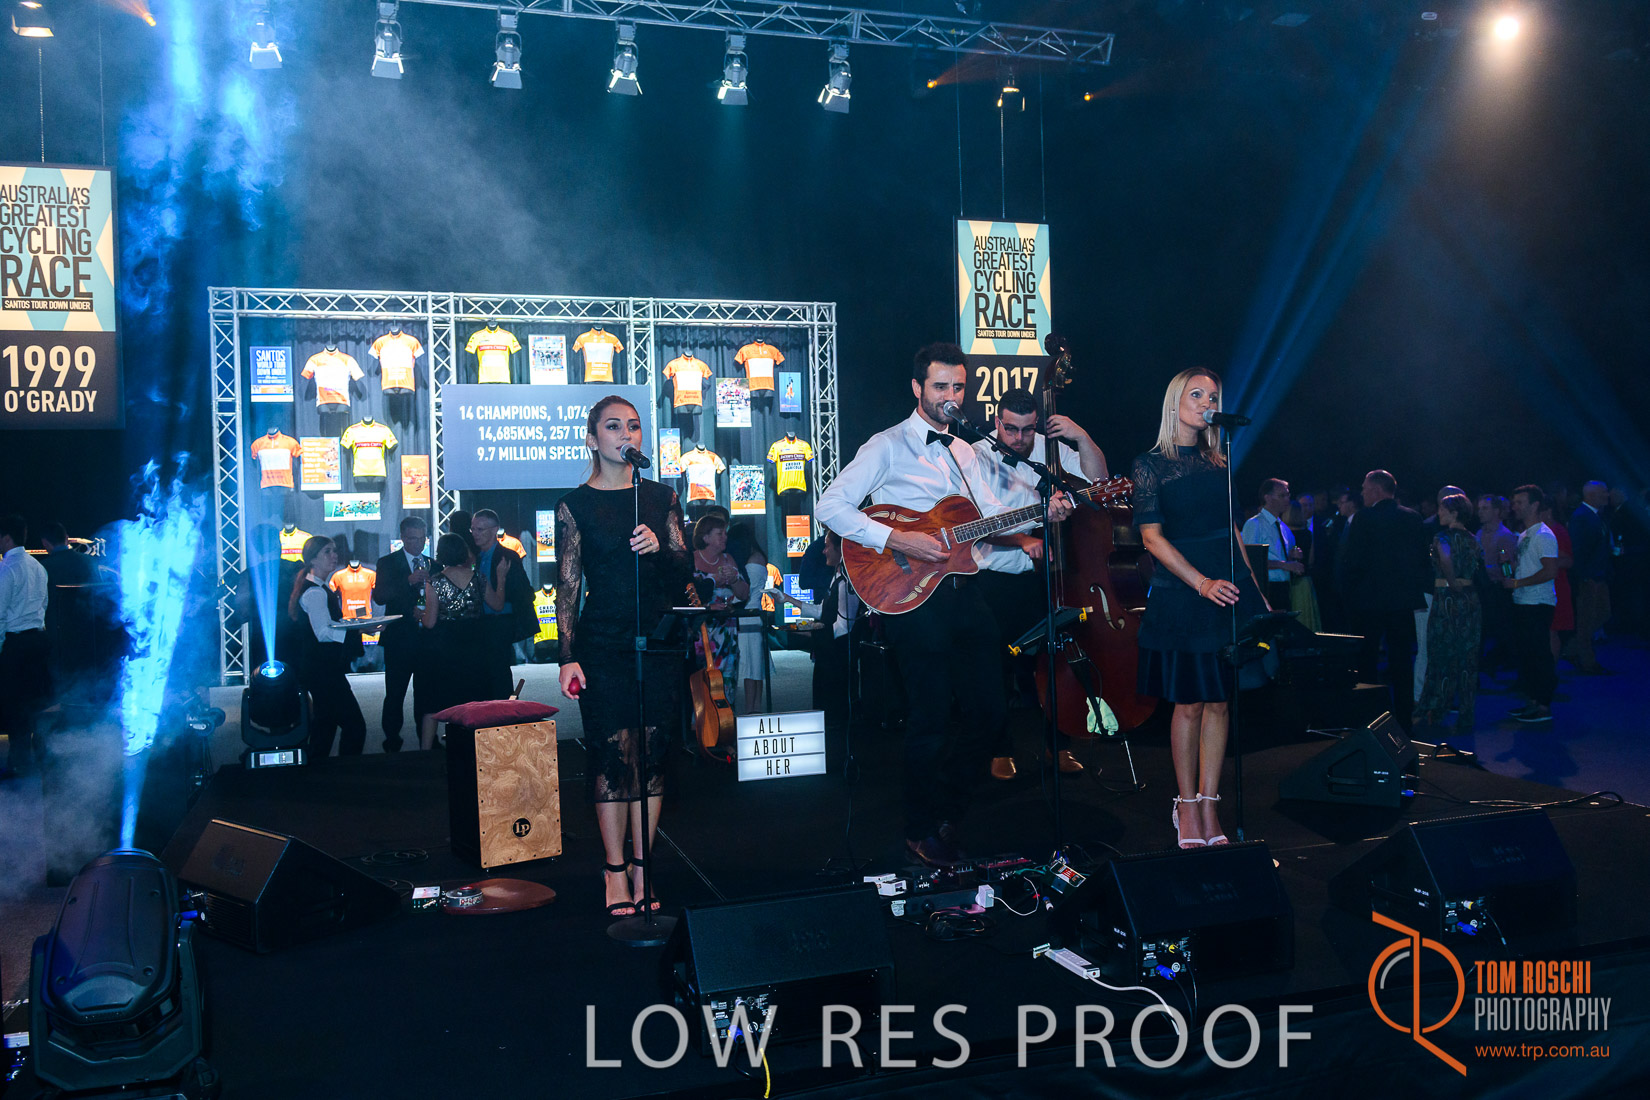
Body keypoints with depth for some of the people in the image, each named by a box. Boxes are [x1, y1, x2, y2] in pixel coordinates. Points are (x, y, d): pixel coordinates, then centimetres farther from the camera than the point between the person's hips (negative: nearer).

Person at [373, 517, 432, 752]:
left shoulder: (433, 564, 12)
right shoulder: (387, 563, 2)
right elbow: (379, 597, -11)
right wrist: (409, 581, -20)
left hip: (428, 637, 3)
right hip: (399, 638, -3)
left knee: (425, 693, 5)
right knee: (395, 695, -1)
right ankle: (392, 743, 7)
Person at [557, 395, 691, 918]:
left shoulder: (661, 497, 10)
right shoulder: (575, 504, 2)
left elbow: (686, 566, 8)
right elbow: (568, 584, -1)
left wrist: (660, 547, -14)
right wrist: (567, 655, -7)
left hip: (657, 638, 3)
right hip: (602, 643, -2)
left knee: (651, 751, 4)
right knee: (612, 752, -3)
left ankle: (641, 865, 13)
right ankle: (615, 870, 8)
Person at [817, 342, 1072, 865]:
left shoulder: (963, 452, 18)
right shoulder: (888, 446, -4)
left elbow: (991, 513, 14)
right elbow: (830, 507, -12)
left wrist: (1043, 512, -3)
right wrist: (896, 539, -20)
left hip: (963, 591, 7)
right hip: (913, 595, -7)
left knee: (989, 708, 9)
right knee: (931, 718, -3)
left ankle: (947, 808, 29)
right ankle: (922, 833, 16)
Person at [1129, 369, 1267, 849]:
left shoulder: (1218, 463, 14)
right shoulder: (1150, 464, 0)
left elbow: (1232, 531, 18)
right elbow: (1152, 538, -7)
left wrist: (1257, 591, 14)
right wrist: (1201, 583, -16)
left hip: (1230, 588, 4)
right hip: (1180, 594, -4)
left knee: (1219, 701, 4)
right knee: (1189, 702, -1)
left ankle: (1209, 806, 11)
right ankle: (1187, 805, 12)